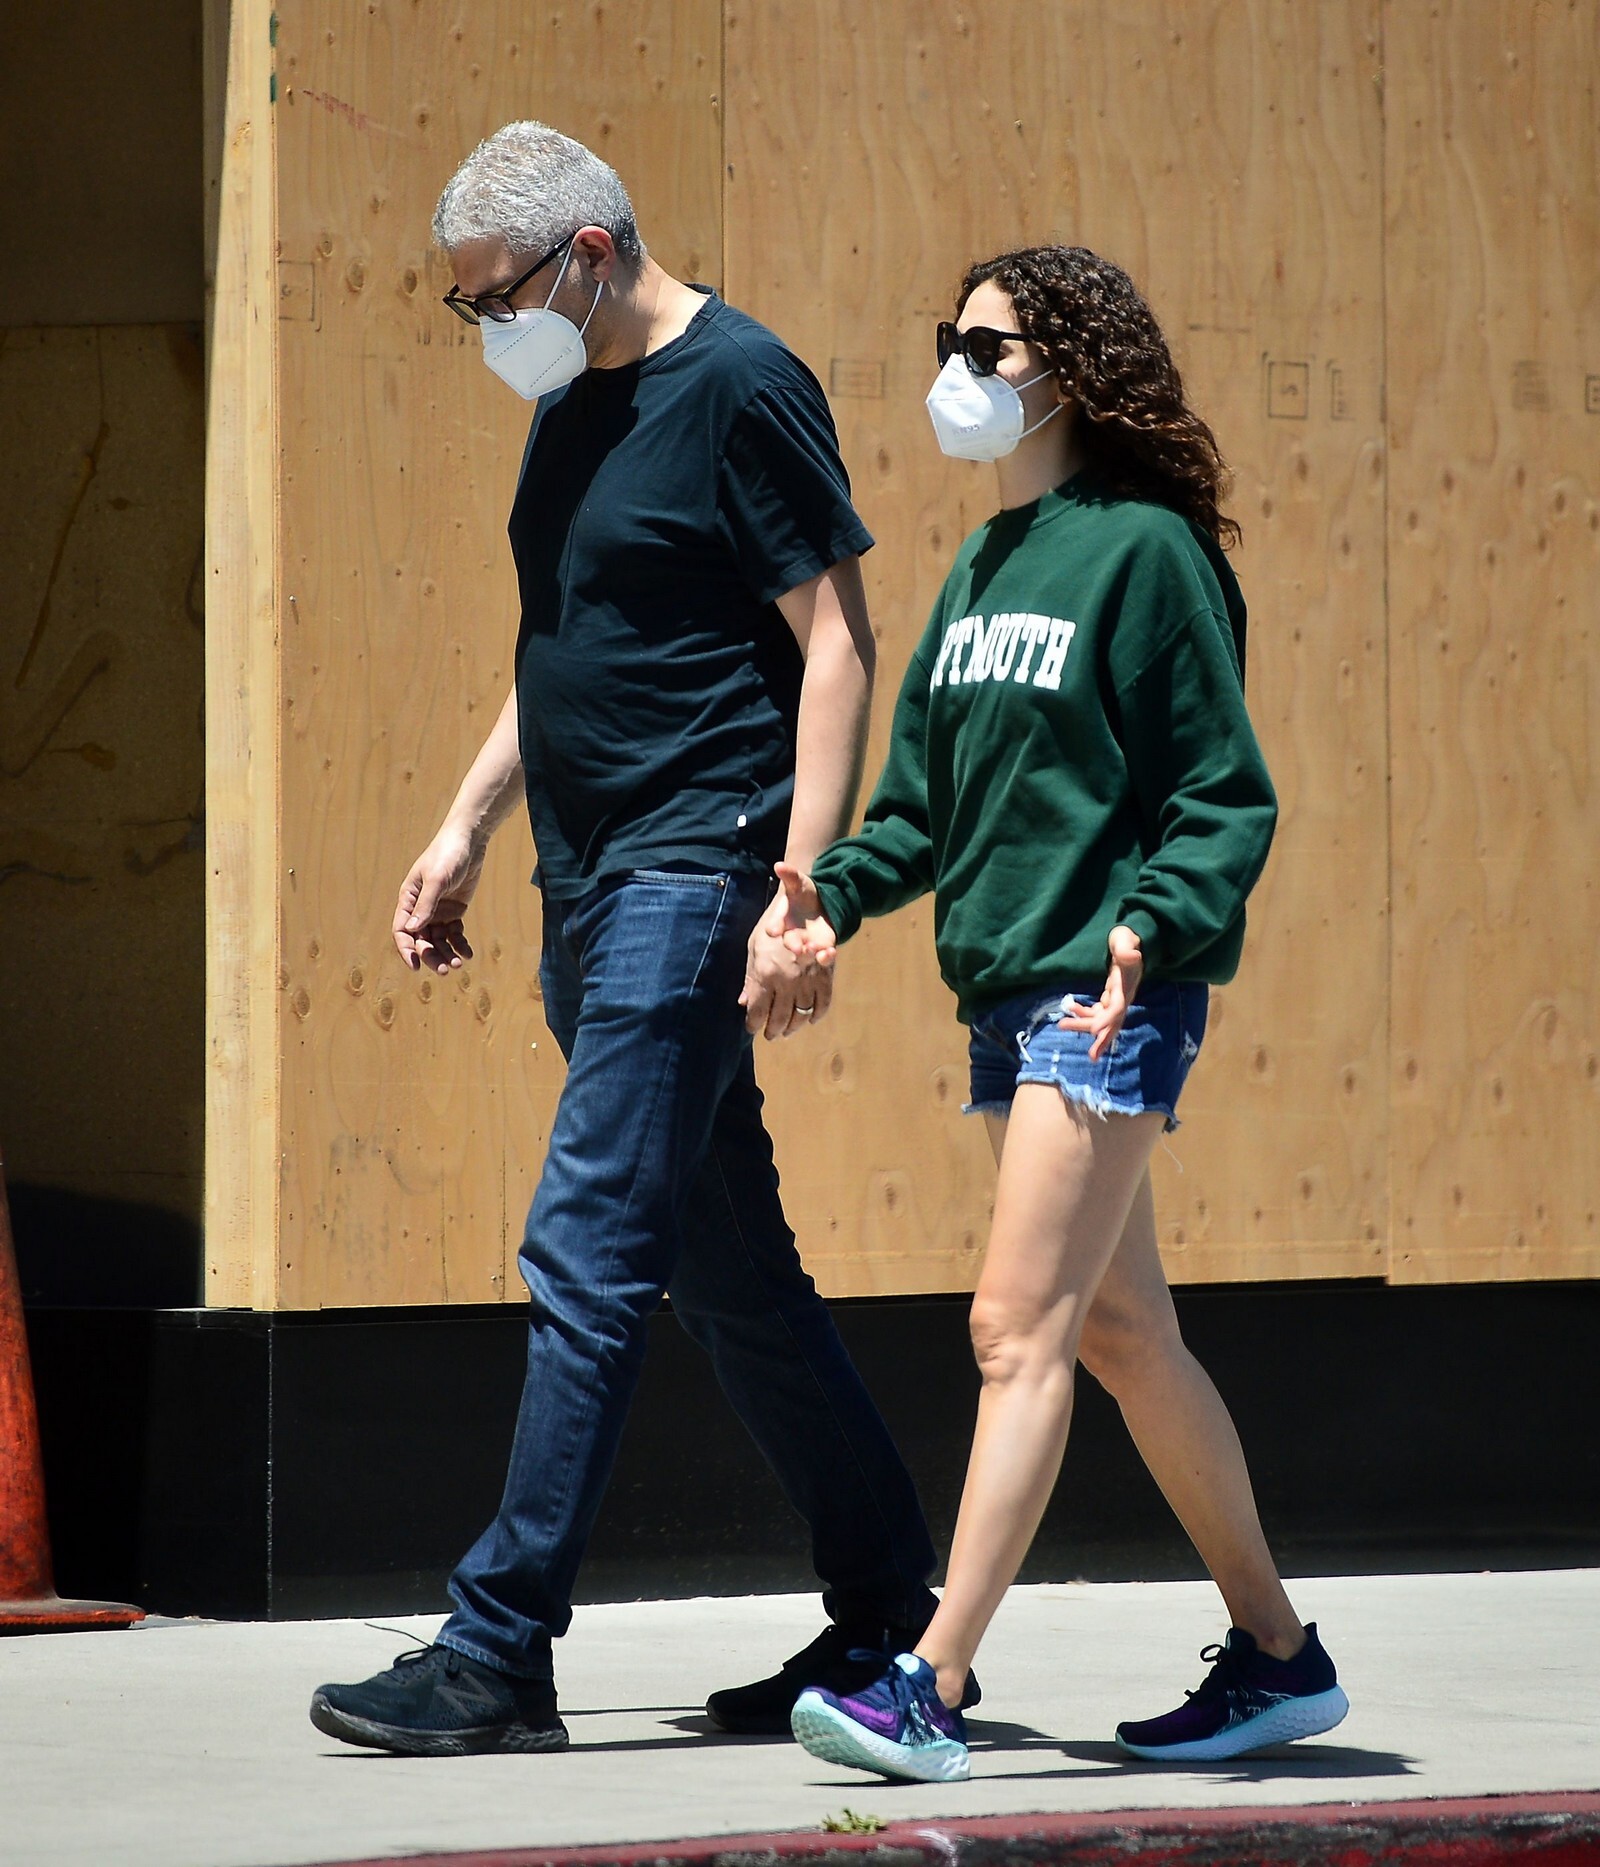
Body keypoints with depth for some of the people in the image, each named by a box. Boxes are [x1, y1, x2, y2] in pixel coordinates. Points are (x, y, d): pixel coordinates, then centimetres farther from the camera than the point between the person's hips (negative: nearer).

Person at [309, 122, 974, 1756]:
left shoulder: (740, 386, -11)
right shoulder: (573, 409, 15)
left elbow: (836, 641, -14)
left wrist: (801, 888, -20)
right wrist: (467, 829, 18)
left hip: (697, 873, -9)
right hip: (592, 884, 9)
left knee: (588, 1254, -11)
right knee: (728, 1274, 11)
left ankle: (499, 1650, -11)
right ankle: (886, 1616, 18)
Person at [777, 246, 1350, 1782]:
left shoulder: (1144, 549, -9)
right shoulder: (982, 565, 15)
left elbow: (1226, 793, -10)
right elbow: (928, 793, 17)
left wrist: (1151, 928, -25)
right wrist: (841, 889, -1)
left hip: (1112, 992, -9)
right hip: (1004, 987, 9)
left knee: (1020, 1331, -12)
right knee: (1120, 1332, 12)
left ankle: (930, 1687, -16)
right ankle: (1275, 1655, 22)